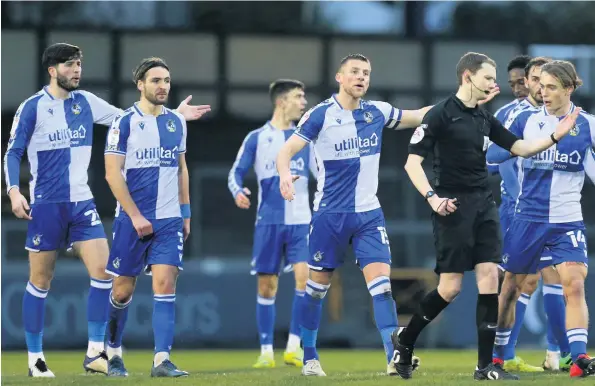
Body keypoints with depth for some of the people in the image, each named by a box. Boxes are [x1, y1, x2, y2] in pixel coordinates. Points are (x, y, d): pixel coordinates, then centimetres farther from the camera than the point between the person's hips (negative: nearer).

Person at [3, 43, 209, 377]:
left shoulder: (85, 102, 7)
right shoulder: (32, 108, -5)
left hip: (82, 203, 4)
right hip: (46, 205, -4)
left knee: (103, 271, -9)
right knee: (40, 282, 1)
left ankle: (95, 352, -2)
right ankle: (35, 358, 11)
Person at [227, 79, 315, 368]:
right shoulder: (257, 138, 3)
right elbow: (236, 172, 4)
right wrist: (237, 192, -17)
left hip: (300, 221, 1)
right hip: (269, 221, -1)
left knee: (305, 277, -17)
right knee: (267, 286, 1)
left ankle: (294, 346, -11)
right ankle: (266, 351, 11)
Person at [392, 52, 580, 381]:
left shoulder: (485, 119, 13)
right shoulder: (441, 115, -7)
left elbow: (520, 147, 17)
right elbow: (412, 162, -10)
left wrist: (555, 136, 3)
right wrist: (431, 197, -21)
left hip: (484, 205, 6)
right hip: (453, 206, -6)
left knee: (489, 278, -4)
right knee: (450, 287, -7)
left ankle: (485, 365, -2)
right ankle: (404, 340, 16)